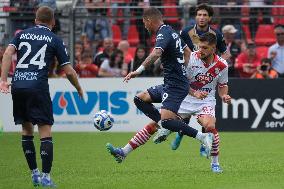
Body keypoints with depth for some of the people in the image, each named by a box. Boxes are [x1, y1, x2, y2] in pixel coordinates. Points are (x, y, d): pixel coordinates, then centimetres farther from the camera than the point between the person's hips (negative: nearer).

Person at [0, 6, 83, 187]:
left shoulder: (22, 34, 18)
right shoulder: (55, 40, 9)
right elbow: (68, 71, 6)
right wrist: (79, 89, 21)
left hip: (18, 86, 4)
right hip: (38, 87, -4)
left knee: (27, 129, 17)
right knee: (45, 131, -1)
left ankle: (34, 173, 17)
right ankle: (46, 177, -9)